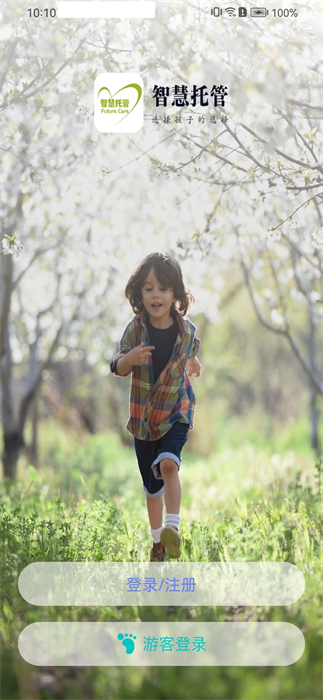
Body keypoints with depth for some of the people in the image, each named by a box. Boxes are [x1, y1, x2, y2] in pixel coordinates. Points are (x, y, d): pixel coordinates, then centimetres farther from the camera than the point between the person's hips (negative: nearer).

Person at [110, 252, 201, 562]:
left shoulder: (187, 330, -10)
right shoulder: (135, 329, -12)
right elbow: (117, 368, -8)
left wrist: (191, 363, 2)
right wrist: (130, 359, -24)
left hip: (176, 411, -1)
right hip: (143, 415, 1)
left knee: (168, 464, -29)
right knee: (151, 484, 11)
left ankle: (173, 527, -24)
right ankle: (157, 540, 28)